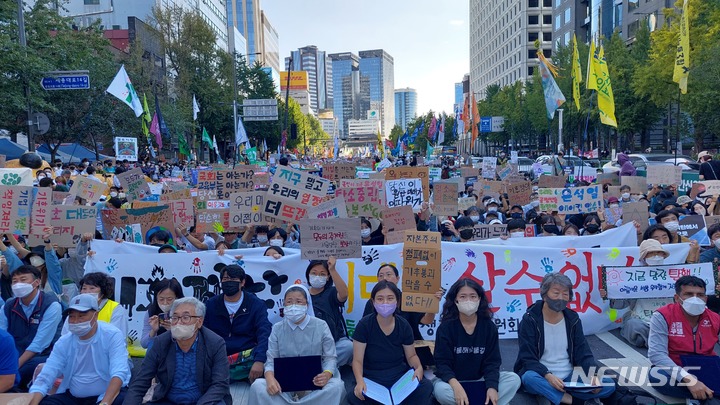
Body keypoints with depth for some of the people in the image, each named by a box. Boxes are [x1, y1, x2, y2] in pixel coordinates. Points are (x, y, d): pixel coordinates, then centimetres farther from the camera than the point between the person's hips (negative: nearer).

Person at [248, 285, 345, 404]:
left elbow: (330, 357, 0)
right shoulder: (277, 328, 6)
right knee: (257, 386, -27)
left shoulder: (321, 326, 1)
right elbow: (271, 360, 1)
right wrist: (270, 378, -22)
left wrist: (327, 374, -23)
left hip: (314, 382, -1)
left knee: (336, 386, -32)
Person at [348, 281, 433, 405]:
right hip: (372, 378, -2)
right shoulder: (364, 325, -10)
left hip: (399, 375, 2)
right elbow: (357, 360, -12)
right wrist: (360, 380, -32)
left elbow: (411, 355, 9)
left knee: (426, 387, -26)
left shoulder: (403, 325, -1)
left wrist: (419, 367, -14)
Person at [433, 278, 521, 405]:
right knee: (440, 390, -36)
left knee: (514, 379, -18)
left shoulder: (489, 326, -4)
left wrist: (492, 387, -24)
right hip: (452, 380, -2)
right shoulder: (445, 327, -12)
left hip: (480, 380, 3)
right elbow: (442, 363, -16)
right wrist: (456, 386, -34)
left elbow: (492, 361, -6)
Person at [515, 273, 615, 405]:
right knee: (529, 378, -37)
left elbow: (583, 353, 2)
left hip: (570, 377, 4)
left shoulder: (573, 319, 4)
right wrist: (548, 376, -30)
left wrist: (594, 374, -18)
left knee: (609, 385, -15)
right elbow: (527, 359, -13)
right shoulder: (530, 320, -10)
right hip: (543, 377, -4)